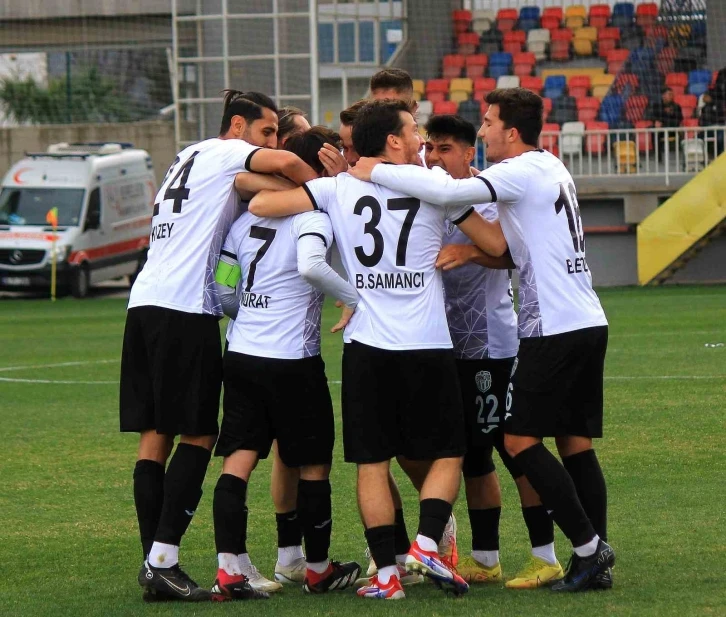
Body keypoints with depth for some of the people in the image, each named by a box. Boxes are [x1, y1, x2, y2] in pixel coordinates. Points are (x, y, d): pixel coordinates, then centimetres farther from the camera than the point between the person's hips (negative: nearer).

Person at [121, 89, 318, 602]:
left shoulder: (189, 158, 28)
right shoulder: (226, 153, 1)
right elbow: (285, 164, -16)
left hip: (145, 303, 9)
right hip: (185, 309, -9)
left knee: (155, 434, 6)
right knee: (198, 434, -6)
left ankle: (155, 561, 4)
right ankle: (163, 559, -11)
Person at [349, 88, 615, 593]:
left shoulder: (523, 172, -10)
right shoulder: (551, 168, 18)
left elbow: (447, 192, -23)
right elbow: (502, 244, 21)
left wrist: (376, 172, -15)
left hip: (554, 328, -9)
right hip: (589, 323, 9)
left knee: (522, 440, -5)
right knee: (576, 443, 8)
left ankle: (588, 546, -7)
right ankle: (596, 562, 5)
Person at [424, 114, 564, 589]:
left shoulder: (491, 197, -11)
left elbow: (509, 252, -25)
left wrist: (470, 251, -42)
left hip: (496, 343, -8)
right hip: (456, 346, 8)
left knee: (517, 449, -5)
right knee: (472, 455, 13)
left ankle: (546, 557, 0)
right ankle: (485, 558, 21)